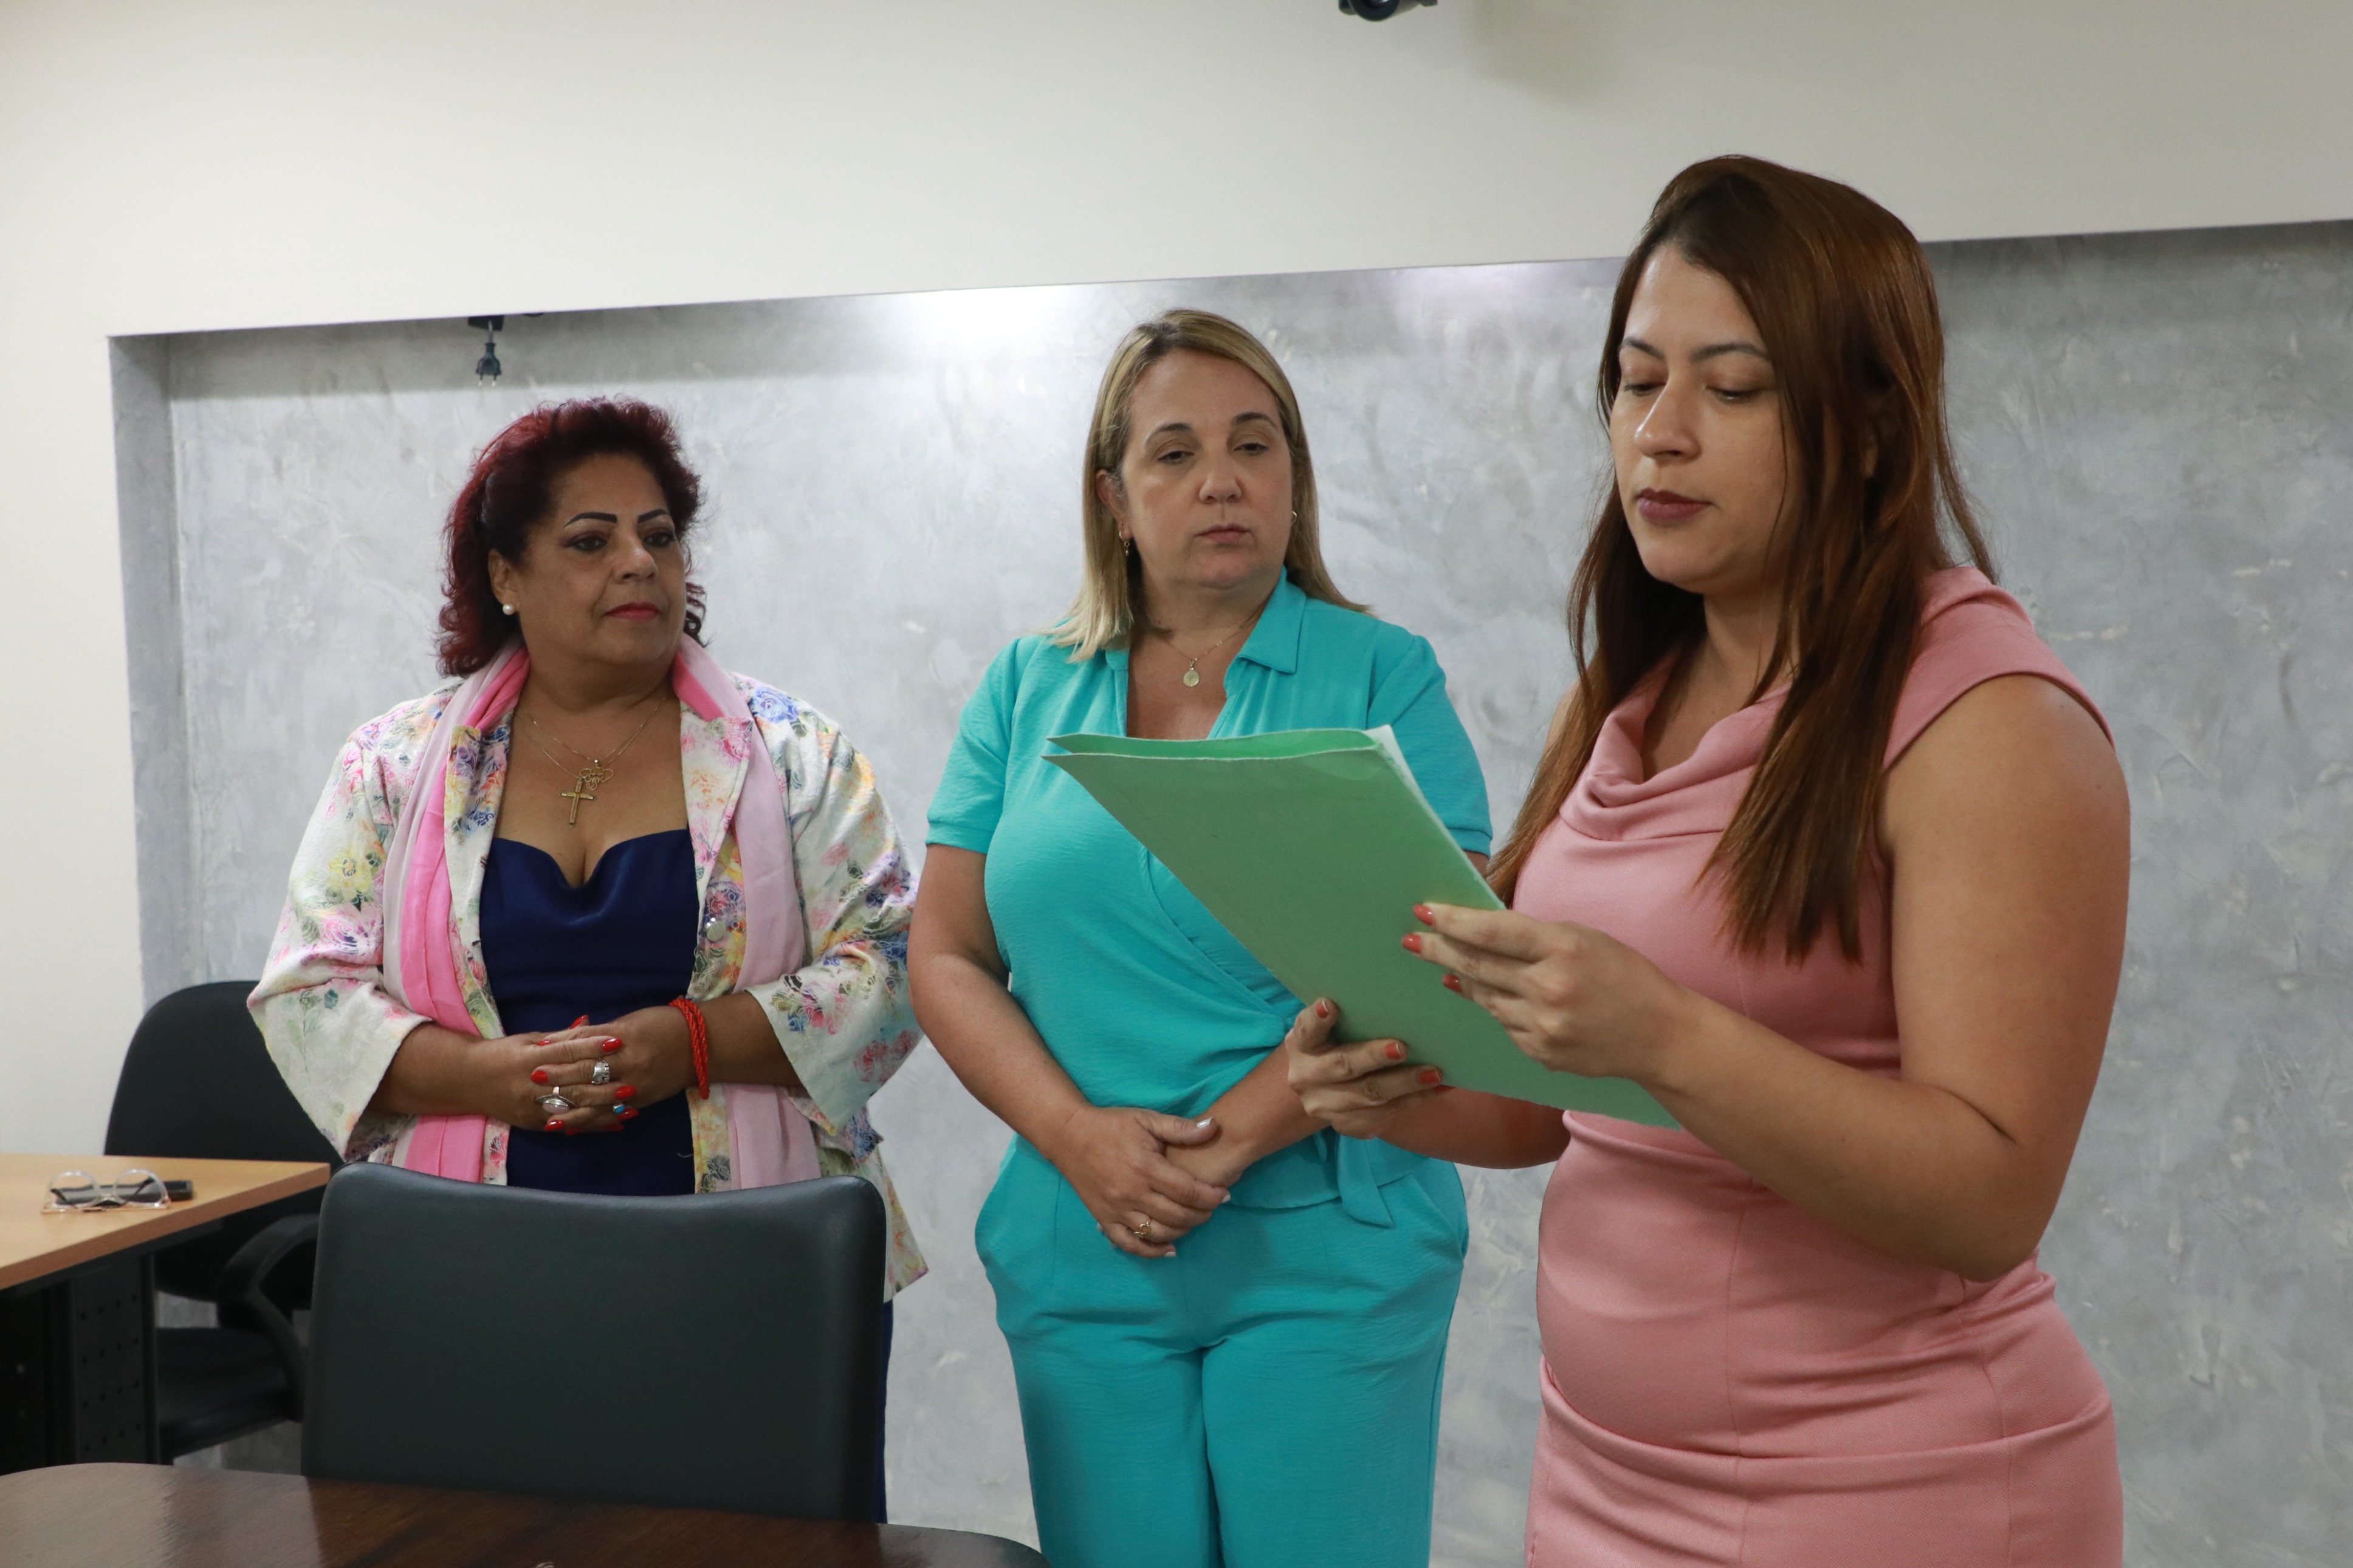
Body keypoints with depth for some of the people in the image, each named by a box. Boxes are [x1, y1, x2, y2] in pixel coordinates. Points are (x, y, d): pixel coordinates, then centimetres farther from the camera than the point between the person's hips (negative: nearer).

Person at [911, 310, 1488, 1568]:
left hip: (1326, 1258, -2)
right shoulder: (1025, 695, 8)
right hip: (1086, 1262, 3)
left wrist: (1229, 1138, -16)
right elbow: (947, 957, 6)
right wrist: (1078, 1135, -10)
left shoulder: (1383, 682, 0)